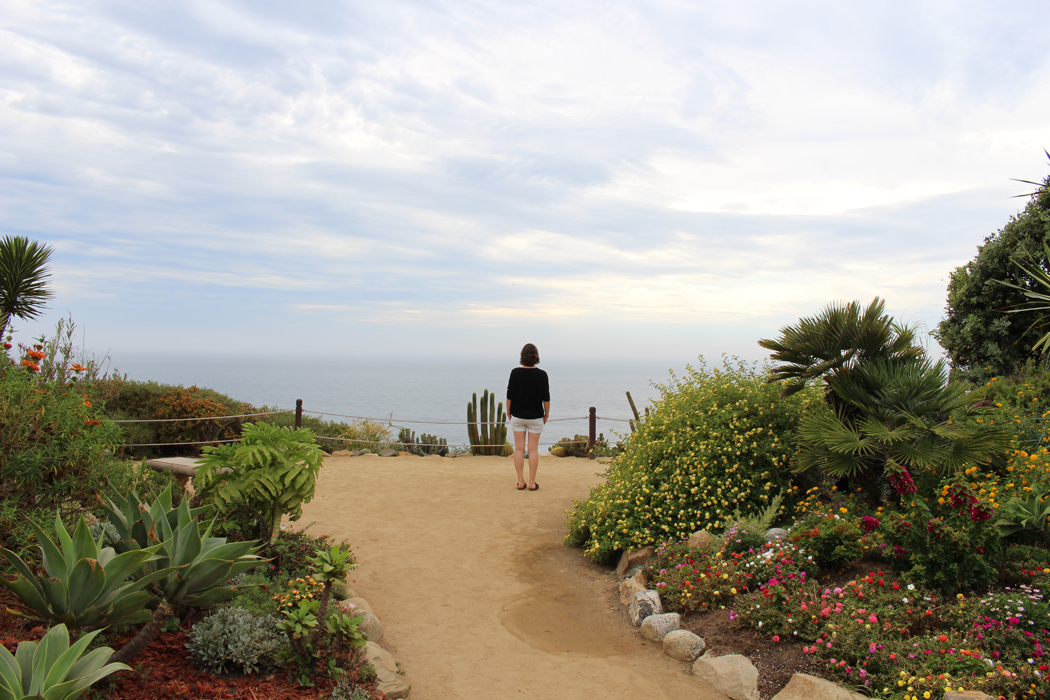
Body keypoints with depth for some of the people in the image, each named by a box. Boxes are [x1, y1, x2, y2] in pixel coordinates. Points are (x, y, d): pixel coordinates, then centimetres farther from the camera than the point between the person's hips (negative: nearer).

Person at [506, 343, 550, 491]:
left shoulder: (515, 373, -8)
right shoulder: (541, 374, -11)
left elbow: (509, 395, -4)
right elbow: (546, 397, -7)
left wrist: (508, 412, 10)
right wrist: (546, 414, 8)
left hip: (517, 416, 1)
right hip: (535, 416, -1)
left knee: (519, 449, 7)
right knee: (533, 449, 5)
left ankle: (521, 482, 9)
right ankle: (532, 483, 7)